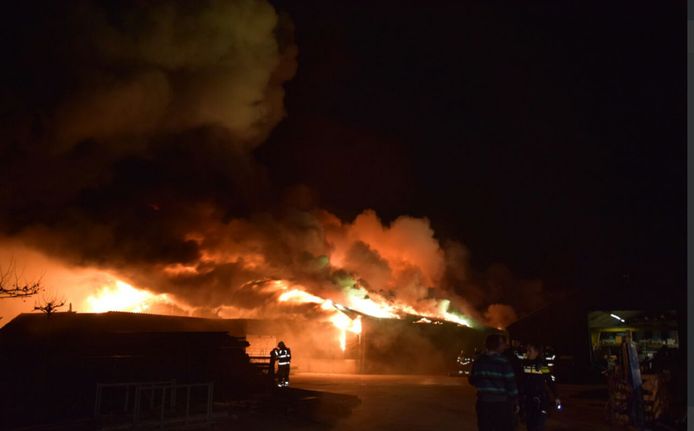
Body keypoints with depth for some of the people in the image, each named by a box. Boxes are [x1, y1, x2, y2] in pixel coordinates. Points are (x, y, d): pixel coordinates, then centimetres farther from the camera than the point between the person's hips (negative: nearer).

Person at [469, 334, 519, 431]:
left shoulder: (478, 361, 3)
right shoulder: (503, 362, -11)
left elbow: (472, 380, 11)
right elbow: (511, 384, -10)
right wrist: (515, 403, 0)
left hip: (483, 402, 5)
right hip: (501, 403, -4)